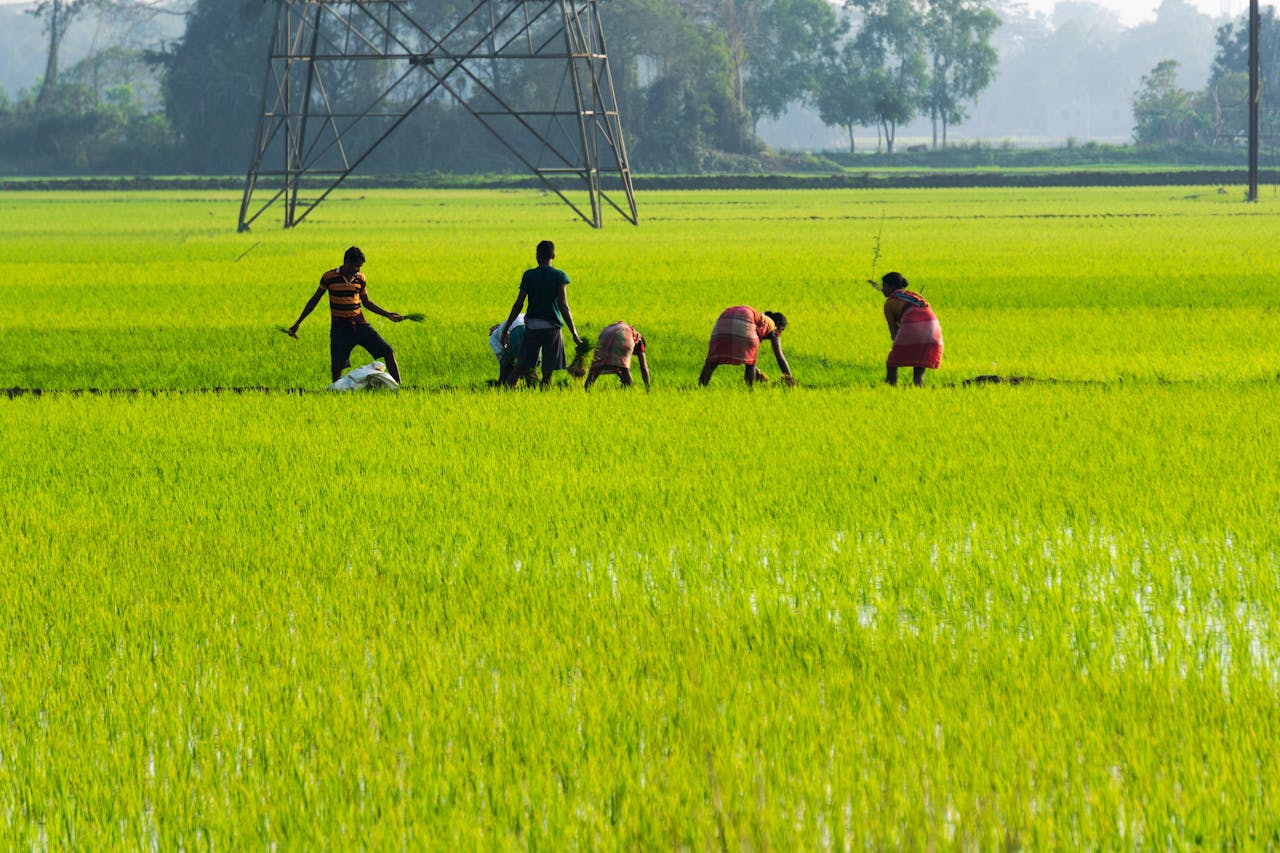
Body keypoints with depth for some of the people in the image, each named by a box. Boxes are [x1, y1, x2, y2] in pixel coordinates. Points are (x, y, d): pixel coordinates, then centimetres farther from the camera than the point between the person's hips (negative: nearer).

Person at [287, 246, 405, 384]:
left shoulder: (360, 278, 2)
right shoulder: (329, 277, -6)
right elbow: (314, 300, 4)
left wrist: (387, 314, 10)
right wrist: (298, 323, 4)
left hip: (360, 326, 3)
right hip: (340, 330, -3)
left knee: (388, 353, -7)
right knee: (336, 368, -6)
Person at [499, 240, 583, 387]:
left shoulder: (528, 275, 2)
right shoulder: (559, 276, -3)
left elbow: (518, 305, 2)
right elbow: (563, 306, -10)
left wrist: (506, 329, 9)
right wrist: (574, 333, -9)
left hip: (531, 326, 2)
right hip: (552, 326, -2)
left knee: (521, 365, 9)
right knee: (547, 371, 0)